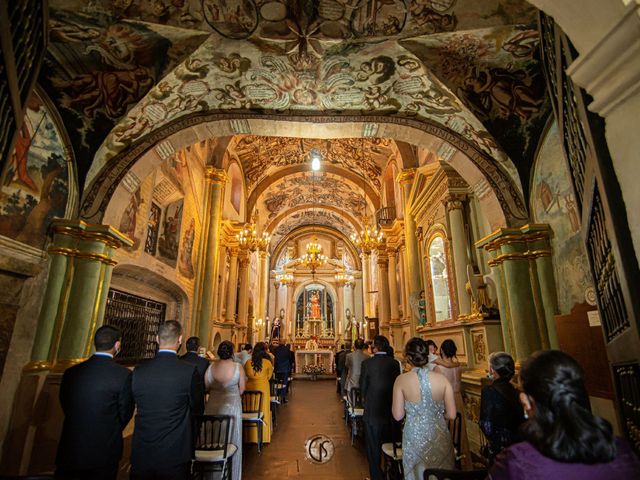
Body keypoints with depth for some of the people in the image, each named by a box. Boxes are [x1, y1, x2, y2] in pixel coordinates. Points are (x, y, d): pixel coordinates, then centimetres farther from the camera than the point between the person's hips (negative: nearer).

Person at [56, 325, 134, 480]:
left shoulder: (71, 372, -4)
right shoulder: (123, 374, -18)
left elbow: (65, 407, 7)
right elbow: (125, 414, -5)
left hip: (70, 451, 3)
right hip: (104, 454, -3)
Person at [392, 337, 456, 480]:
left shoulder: (401, 380, -14)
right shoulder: (442, 378, -10)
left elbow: (397, 415, -10)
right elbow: (451, 414, -6)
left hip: (414, 437, -1)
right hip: (439, 437, 1)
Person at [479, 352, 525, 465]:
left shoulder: (489, 391, -20)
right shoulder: (513, 390, -2)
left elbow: (487, 426, -19)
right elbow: (520, 419, 7)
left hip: (500, 447, -6)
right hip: (516, 442, 7)